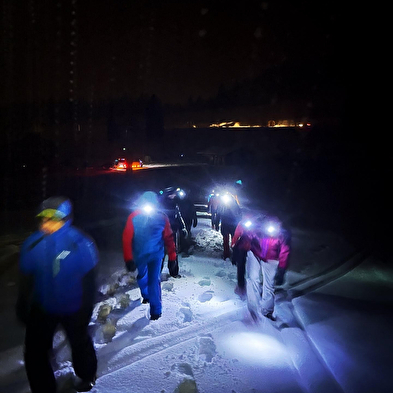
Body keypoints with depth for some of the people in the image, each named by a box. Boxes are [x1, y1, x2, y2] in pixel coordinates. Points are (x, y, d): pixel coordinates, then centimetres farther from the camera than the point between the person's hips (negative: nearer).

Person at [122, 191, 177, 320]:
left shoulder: (161, 217, -16)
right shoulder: (134, 217, -17)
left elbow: (169, 238, -10)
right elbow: (127, 239, -15)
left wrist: (172, 259, -10)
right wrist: (128, 259, -18)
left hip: (156, 254, -2)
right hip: (139, 255, 2)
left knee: (154, 281, -5)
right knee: (142, 277, 22)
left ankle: (156, 310, 12)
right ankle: (146, 295, 51)